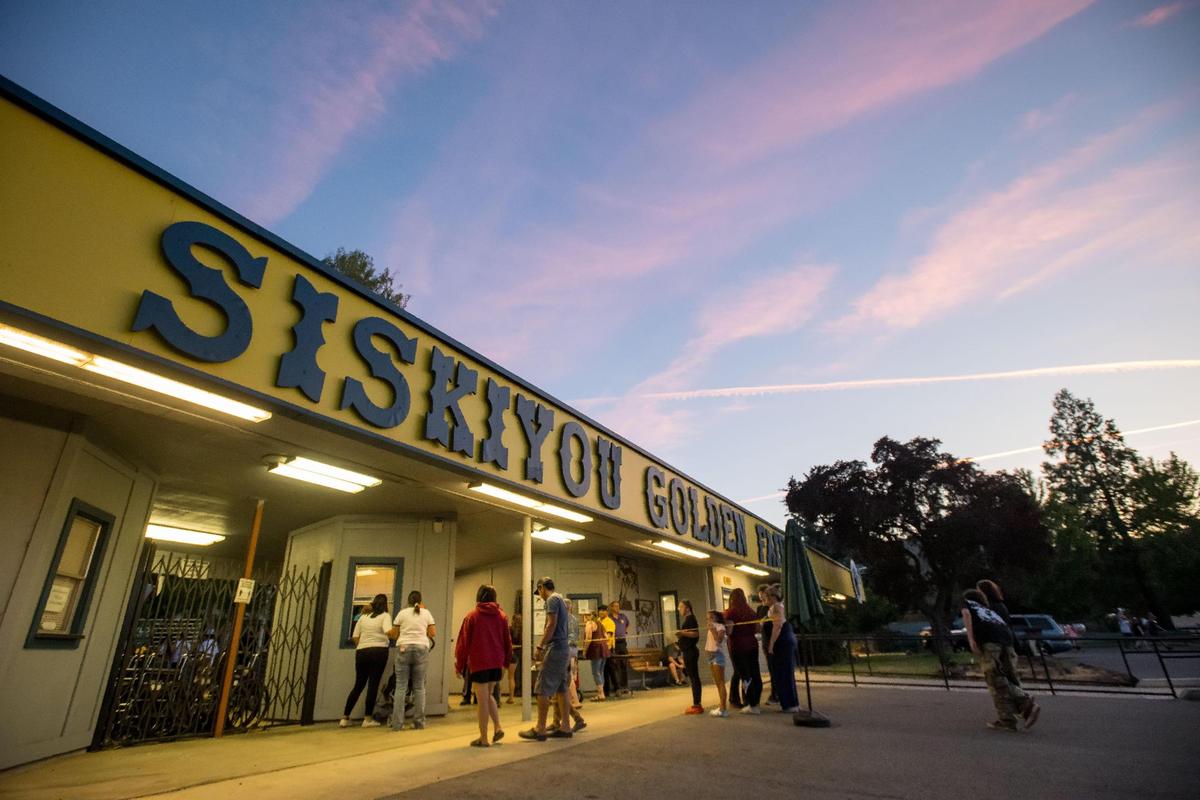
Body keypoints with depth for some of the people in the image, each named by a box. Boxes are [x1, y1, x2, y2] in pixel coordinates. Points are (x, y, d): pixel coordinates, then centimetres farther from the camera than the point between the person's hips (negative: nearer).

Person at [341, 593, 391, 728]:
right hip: (379, 651, -5)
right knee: (373, 684, 1)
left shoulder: (363, 617, 14)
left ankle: (345, 718, 16)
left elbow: (355, 637, 11)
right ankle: (368, 719, 3)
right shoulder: (385, 616, 1)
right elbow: (388, 632, -17)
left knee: (358, 685, 14)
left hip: (362, 652, 5)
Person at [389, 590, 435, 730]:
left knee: (401, 686, 3)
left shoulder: (402, 613, 7)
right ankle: (419, 722, 9)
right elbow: (433, 633, 8)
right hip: (421, 648, 1)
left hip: (403, 648, 0)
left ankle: (397, 723, 1)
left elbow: (393, 633, 9)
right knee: (419, 687, 6)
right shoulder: (426, 613, 8)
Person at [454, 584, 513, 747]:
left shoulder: (472, 615, -4)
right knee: (488, 695, 22)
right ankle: (497, 727, 12)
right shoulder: (501, 616, 4)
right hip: (496, 663, 4)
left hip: (479, 663, -4)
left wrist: (459, 664, 6)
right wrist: (506, 661, 18)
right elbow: (507, 640, 8)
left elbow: (463, 641, -3)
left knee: (482, 700, 5)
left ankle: (484, 738, 11)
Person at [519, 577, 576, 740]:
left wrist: (540, 646, -17)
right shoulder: (560, 599, 19)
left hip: (555, 649, -10)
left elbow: (551, 625, -19)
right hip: (563, 649, 10)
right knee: (560, 689, 11)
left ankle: (540, 729, -1)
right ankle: (564, 727, 14)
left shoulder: (552, 599, -9)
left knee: (543, 689, -5)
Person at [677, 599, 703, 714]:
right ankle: (696, 705, 16)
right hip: (689, 651, 10)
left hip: (690, 651, -10)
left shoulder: (690, 618, -12)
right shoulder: (688, 619, 18)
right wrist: (680, 637, 15)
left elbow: (696, 634, -22)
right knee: (693, 677, 11)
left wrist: (682, 632, -27)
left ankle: (697, 705, -5)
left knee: (694, 677, -7)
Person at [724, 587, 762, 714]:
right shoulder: (751, 611, 8)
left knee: (744, 675, 1)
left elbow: (729, 631, -15)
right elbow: (757, 629, 10)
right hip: (752, 645, 5)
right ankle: (755, 702, 12)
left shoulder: (730, 612, -7)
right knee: (754, 674, 8)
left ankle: (752, 705, 1)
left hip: (738, 646, -5)